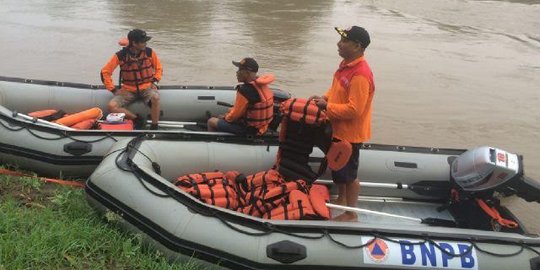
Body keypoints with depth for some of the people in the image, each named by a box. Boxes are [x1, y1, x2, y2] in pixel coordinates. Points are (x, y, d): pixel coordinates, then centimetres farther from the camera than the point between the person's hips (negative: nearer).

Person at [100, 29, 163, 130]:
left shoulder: (149, 52, -4)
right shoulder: (120, 56, -9)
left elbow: (159, 68, 12)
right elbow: (105, 72, -1)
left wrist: (155, 81, -5)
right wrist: (114, 90, -7)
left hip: (146, 87, -1)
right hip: (128, 90, 1)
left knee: (155, 97, -36)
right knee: (112, 106, -23)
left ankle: (154, 127, -22)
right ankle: (137, 119, -8)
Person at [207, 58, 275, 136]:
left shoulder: (245, 90, -27)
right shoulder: (261, 85, -1)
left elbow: (235, 115, -16)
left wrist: (226, 117, 4)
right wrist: (232, 110, 12)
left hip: (249, 129, -9)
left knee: (211, 121, 5)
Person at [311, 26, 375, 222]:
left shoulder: (360, 75, -28)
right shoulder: (346, 64, 2)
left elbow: (353, 110, -30)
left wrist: (327, 106, -21)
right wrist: (325, 98, -2)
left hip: (350, 133, -9)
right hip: (338, 129, 9)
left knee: (349, 173, 6)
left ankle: (351, 214, 23)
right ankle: (342, 199, 46)